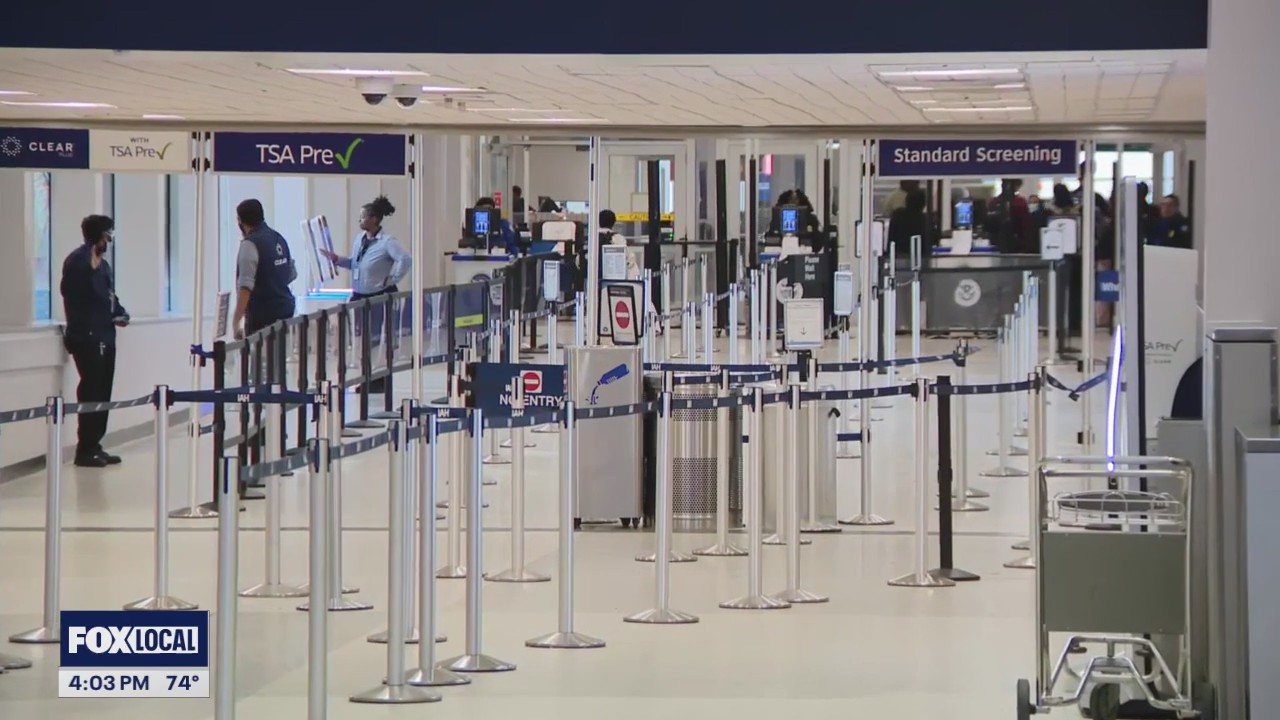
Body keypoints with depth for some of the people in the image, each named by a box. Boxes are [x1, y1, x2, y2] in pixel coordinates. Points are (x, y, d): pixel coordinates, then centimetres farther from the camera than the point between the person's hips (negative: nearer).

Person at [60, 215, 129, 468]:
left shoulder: (103, 264, 18)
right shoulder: (77, 261, -10)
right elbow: (72, 295, -20)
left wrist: (120, 313, 7)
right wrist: (92, 268, -24)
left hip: (105, 337, 9)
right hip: (87, 338, -9)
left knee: (102, 393, 9)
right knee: (91, 392, -8)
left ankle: (94, 445, 16)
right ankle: (85, 449, -3)